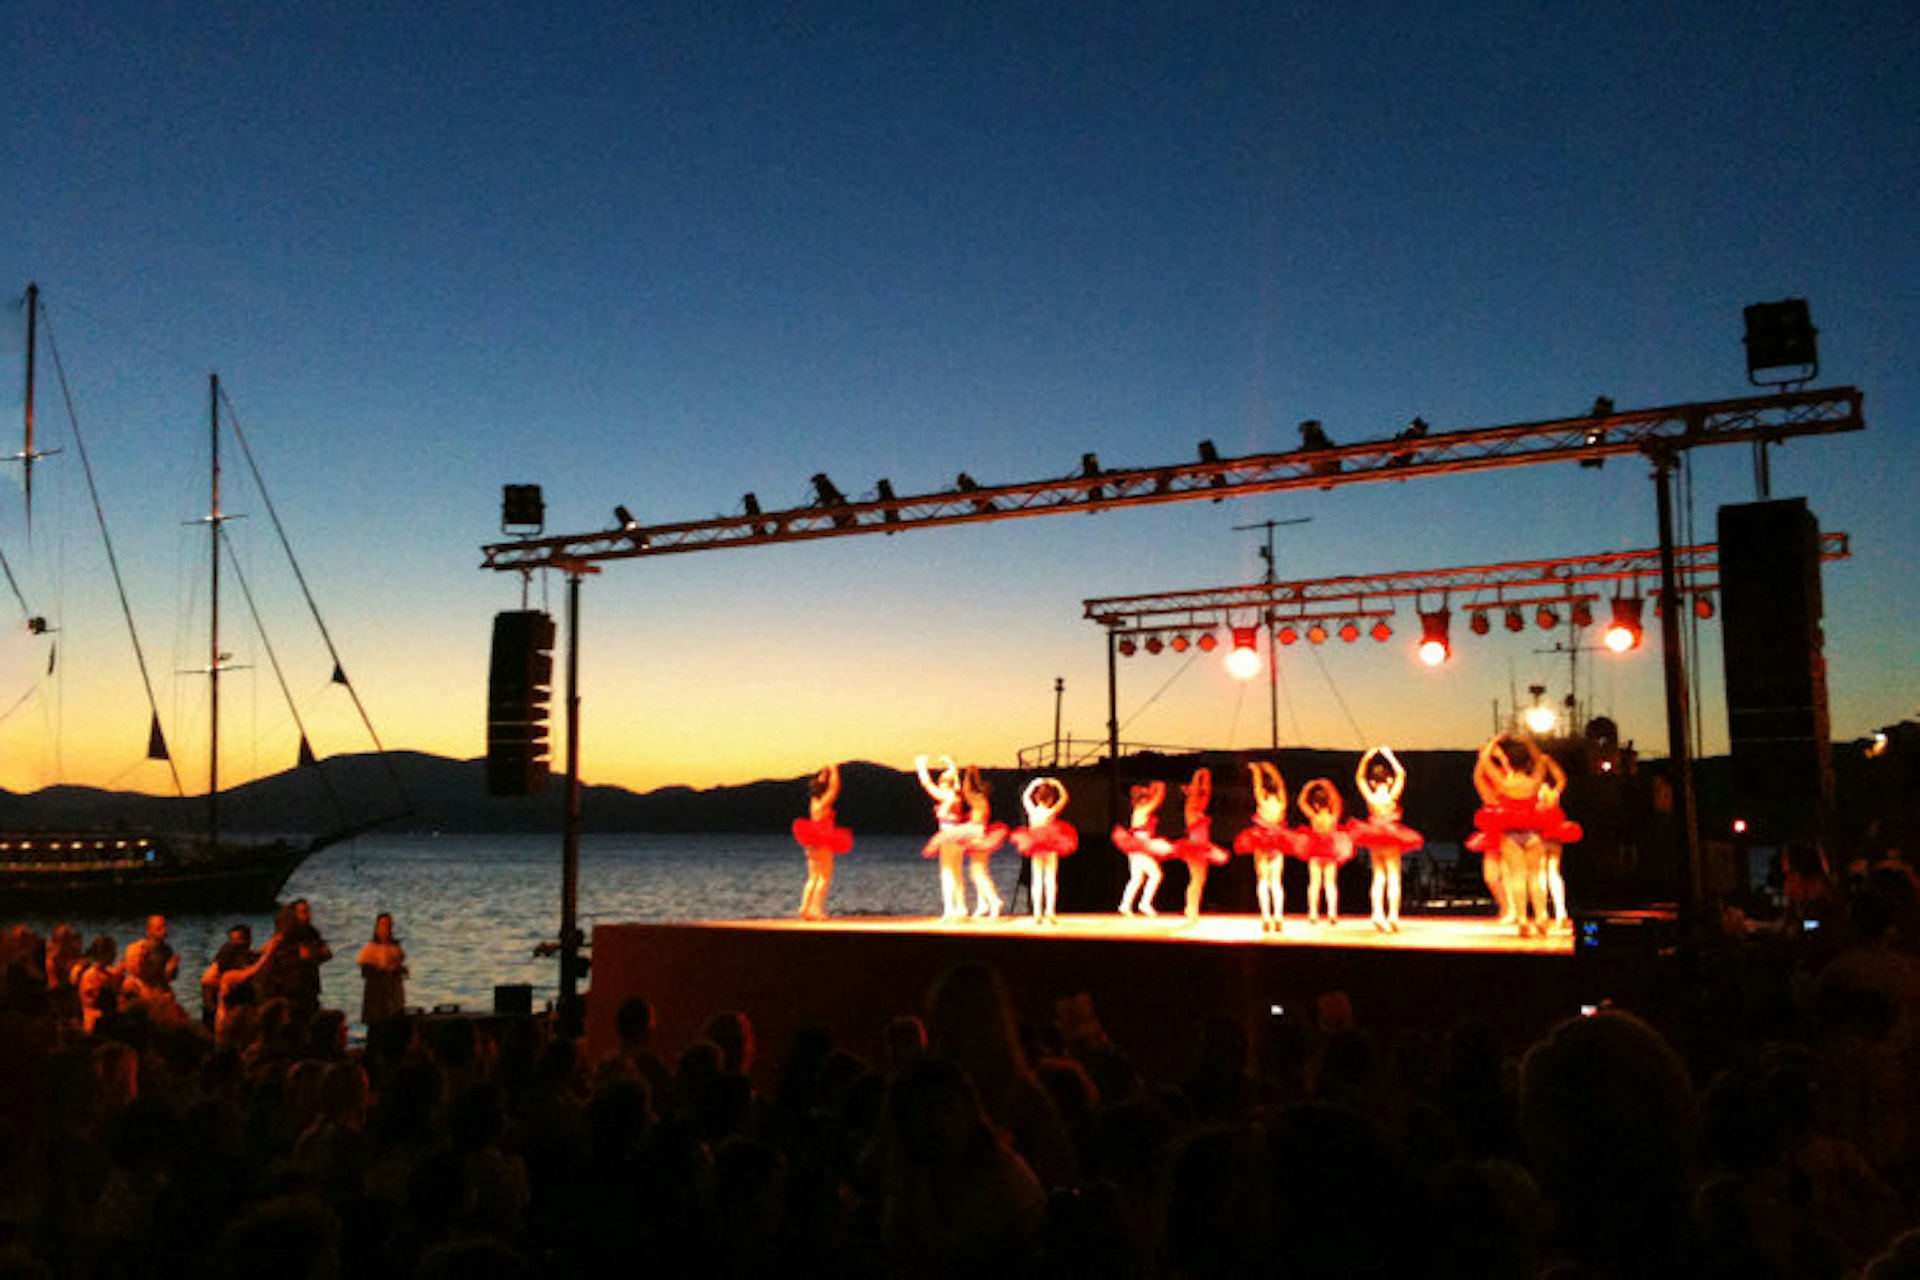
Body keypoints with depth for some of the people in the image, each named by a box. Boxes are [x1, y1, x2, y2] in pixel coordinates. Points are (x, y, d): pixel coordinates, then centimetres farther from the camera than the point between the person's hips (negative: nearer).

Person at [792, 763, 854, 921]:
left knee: (814, 879, 11)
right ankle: (816, 909, -12)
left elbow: (819, 784, 24)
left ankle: (805, 908, 9)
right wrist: (834, 771, -1)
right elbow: (835, 788, -10)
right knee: (824, 878, -7)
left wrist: (825, 772, 21)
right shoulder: (823, 804, -12)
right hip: (823, 844, -9)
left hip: (813, 844, 9)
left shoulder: (813, 801, 9)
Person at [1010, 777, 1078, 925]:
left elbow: (1025, 796, 13)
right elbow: (1064, 798, -3)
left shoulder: (1033, 811, -5)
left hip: (1036, 847, 3)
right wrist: (1057, 784, 4)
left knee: (1037, 879, 6)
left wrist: (1034, 784, 16)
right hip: (1051, 848, -3)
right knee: (1051, 878, 0)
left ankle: (1037, 913, 5)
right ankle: (1050, 912, -6)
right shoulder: (1052, 812, -13)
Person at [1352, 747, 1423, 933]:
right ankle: (1393, 915, -11)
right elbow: (1401, 774, -9)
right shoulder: (1391, 797, -14)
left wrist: (1366, 759, 0)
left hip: (1374, 841, 4)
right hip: (1391, 839, -4)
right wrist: (1390, 757, -4)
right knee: (1393, 876, -3)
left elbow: (1359, 778, 8)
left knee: (1378, 877, 8)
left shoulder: (1370, 797, -6)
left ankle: (1378, 913, -2)